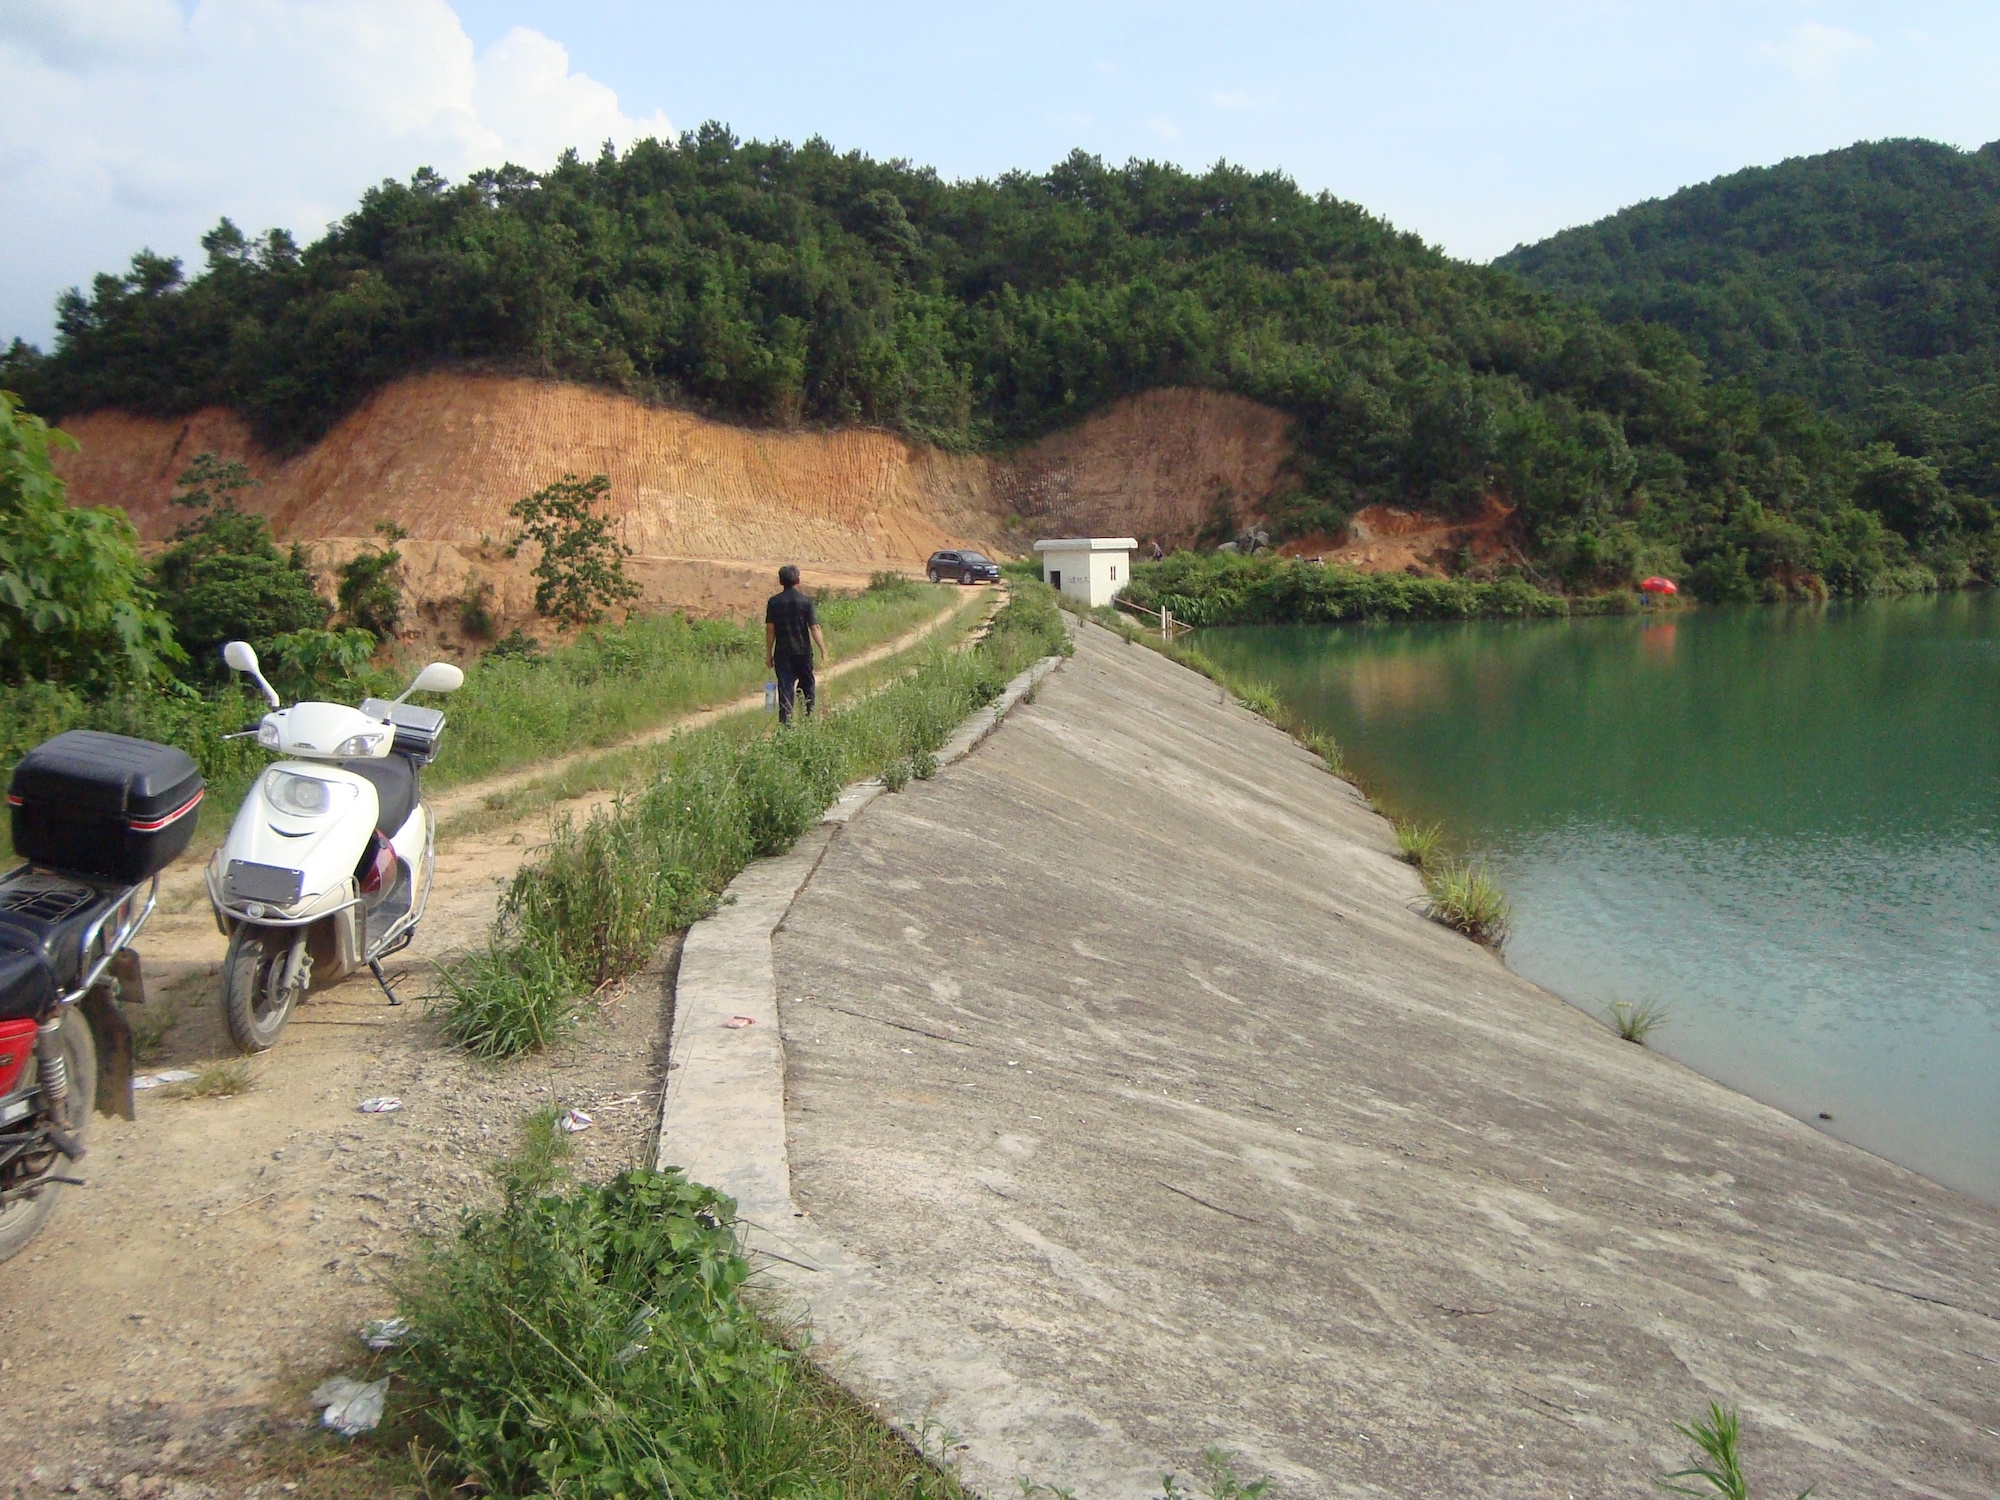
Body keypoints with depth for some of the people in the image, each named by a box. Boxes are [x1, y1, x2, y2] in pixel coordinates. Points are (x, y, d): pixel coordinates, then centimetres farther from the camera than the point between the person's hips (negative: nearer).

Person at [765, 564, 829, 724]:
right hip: (803, 651, -1)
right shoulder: (805, 600, -6)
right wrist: (823, 650, -5)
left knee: (785, 688, 1)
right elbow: (814, 627, -9)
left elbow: (770, 629, -1)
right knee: (807, 684, 17)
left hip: (782, 652, 1)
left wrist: (768, 653, 6)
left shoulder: (773, 602, -2)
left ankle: (785, 722, -4)